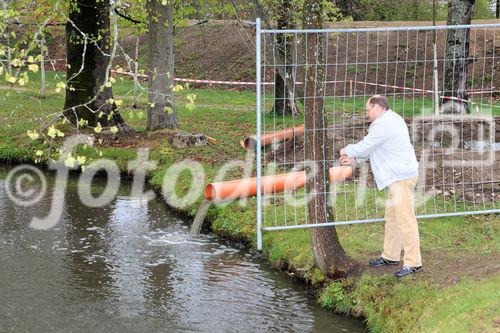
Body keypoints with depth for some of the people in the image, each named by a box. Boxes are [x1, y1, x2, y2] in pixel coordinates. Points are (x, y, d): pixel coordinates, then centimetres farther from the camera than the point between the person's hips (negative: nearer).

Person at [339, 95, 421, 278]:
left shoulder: (383, 125, -18)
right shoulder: (391, 119, 17)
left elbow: (365, 146, -13)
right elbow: (373, 149, 23)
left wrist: (347, 150, 5)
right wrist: (353, 159, 18)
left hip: (401, 178, -11)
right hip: (399, 176, 11)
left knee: (405, 220, -9)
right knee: (392, 218, 18)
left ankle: (413, 262, -6)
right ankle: (390, 256, 28)